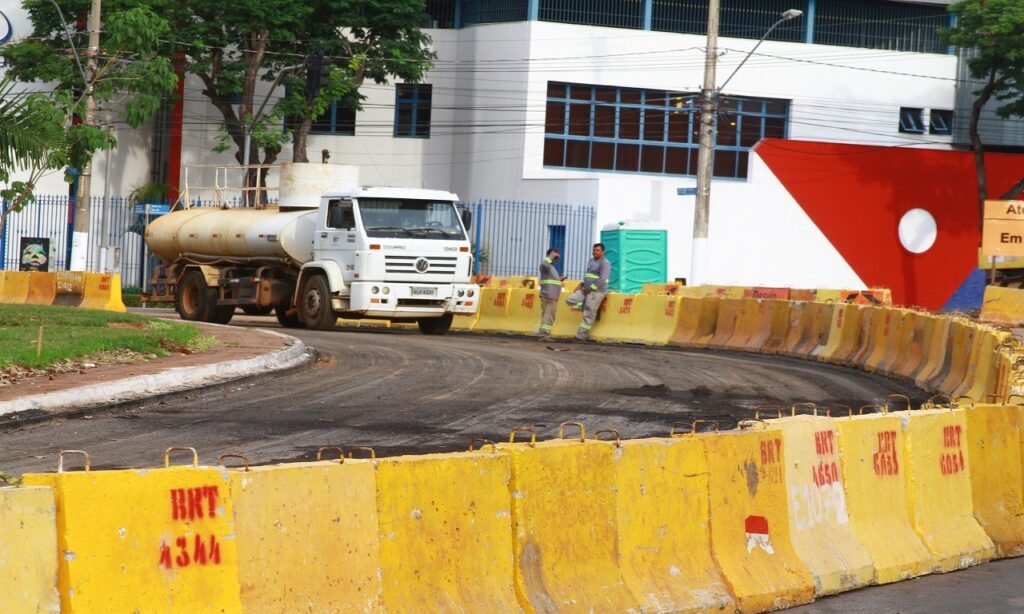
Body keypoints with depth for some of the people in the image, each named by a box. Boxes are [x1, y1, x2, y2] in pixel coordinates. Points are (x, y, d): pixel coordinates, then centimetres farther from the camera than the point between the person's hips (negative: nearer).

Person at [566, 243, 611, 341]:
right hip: (587, 290, 9)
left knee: (588, 315, -7)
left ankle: (581, 337, -2)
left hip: (596, 292, -9)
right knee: (570, 300, -2)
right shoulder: (591, 261, 16)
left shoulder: (605, 264, -13)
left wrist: (590, 288, -20)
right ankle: (594, 312, 5)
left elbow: (602, 280, -22)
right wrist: (581, 285, 12)